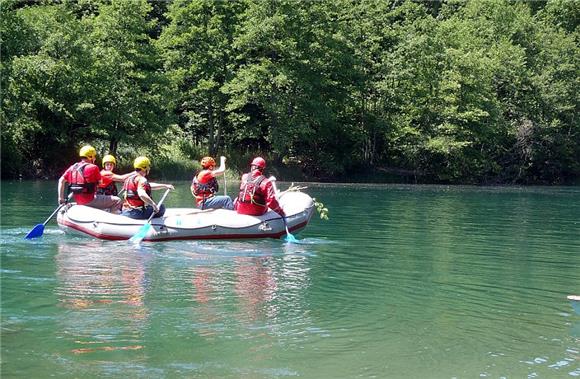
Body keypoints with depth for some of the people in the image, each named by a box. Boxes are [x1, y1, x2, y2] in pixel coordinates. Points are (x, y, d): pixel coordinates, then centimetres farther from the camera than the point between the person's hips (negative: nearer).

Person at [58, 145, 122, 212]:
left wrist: (61, 198, 11)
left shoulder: (72, 168, 10)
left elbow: (61, 180, 7)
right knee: (117, 200, -7)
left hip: (78, 201, 8)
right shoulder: (93, 167, -7)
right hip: (89, 201, -8)